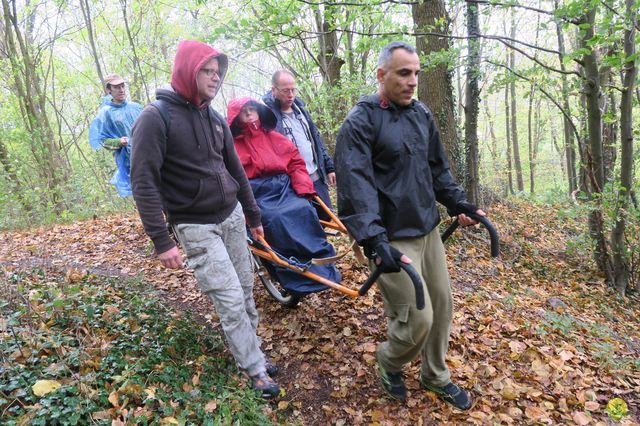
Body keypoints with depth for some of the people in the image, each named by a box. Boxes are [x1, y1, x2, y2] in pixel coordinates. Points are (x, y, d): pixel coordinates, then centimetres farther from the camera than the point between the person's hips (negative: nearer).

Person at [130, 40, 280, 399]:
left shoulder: (216, 118, 8)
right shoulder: (156, 118, -12)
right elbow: (144, 183, -15)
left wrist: (253, 215, 19)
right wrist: (162, 241, -19)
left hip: (232, 216, 6)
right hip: (197, 227, -6)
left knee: (246, 291, 11)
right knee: (231, 300, -4)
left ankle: (251, 352, 29)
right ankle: (257, 369, 13)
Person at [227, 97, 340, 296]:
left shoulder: (272, 136, 18)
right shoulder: (231, 144, 9)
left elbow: (295, 161, 13)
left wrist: (304, 187, -3)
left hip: (284, 187, 3)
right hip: (258, 194, -3)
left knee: (304, 210, -26)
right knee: (275, 219, -31)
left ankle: (323, 263, -19)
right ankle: (299, 280, -26)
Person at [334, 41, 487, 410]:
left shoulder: (422, 115, 10)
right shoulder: (360, 122, -12)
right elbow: (355, 185, -22)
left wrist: (460, 204, 16)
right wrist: (374, 240, -31)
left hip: (428, 228, 7)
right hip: (394, 237, -7)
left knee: (442, 304, 14)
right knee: (417, 318, -5)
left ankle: (436, 376, 37)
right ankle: (390, 364, 28)